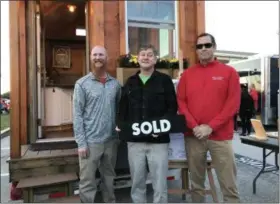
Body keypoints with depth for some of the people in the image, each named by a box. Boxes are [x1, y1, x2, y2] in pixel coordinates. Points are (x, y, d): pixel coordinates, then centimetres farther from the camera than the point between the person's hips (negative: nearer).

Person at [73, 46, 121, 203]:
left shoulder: (116, 84, 5)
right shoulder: (82, 84, -3)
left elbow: (119, 110, 10)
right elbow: (78, 115, -6)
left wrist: (120, 134, 4)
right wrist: (81, 142, -11)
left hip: (111, 140, 3)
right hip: (90, 141, -3)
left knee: (109, 178, 19)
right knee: (87, 182, 6)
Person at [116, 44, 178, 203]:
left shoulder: (165, 80, 2)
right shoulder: (130, 82, 13)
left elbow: (173, 107, -2)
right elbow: (123, 108, 14)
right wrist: (121, 125, -2)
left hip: (159, 140, -3)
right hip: (134, 140, 3)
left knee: (160, 184, 6)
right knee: (137, 183, 15)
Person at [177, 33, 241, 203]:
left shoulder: (229, 72, 3)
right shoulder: (187, 74, 9)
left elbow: (233, 104, -4)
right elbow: (181, 102, 4)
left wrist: (211, 126, -11)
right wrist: (194, 126, -9)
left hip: (221, 136, -1)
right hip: (193, 136, 2)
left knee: (229, 185, 3)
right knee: (196, 183, 12)